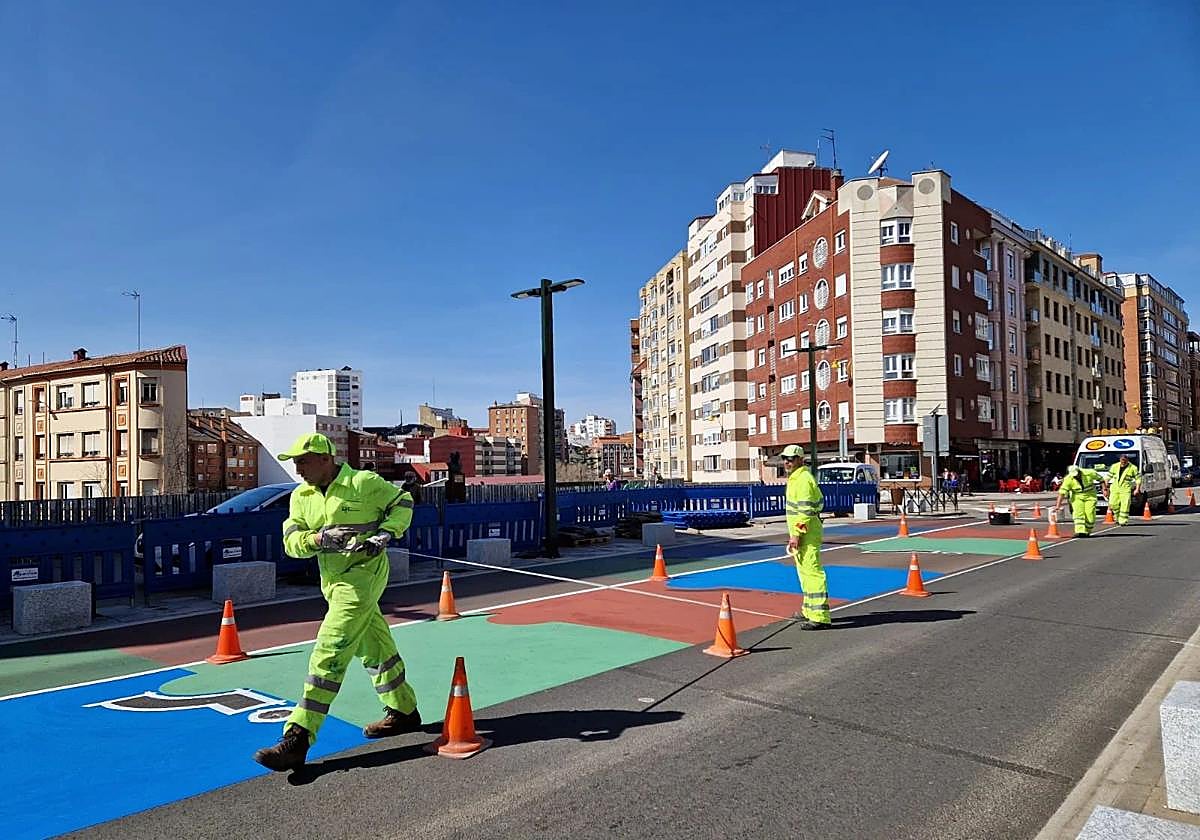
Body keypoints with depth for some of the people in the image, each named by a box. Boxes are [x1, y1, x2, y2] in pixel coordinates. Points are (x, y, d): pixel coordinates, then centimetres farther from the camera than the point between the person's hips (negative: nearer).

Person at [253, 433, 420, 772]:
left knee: (329, 653, -13)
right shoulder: (301, 496, 7)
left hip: (363, 575, -8)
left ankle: (297, 740, -11)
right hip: (333, 582, 8)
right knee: (375, 649, 19)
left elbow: (402, 502, 1)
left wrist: (385, 533, -13)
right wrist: (319, 538, -21)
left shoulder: (364, 482, -11)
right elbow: (291, 540, -2)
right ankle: (403, 712, 35)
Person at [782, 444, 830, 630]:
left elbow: (805, 510, -22)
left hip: (806, 533, -11)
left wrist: (796, 535, -22)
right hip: (801, 532, 11)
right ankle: (809, 610, 31)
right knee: (804, 572, 19)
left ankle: (820, 617, -13)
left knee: (812, 571, -13)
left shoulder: (803, 479, -17)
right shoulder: (795, 478, 17)